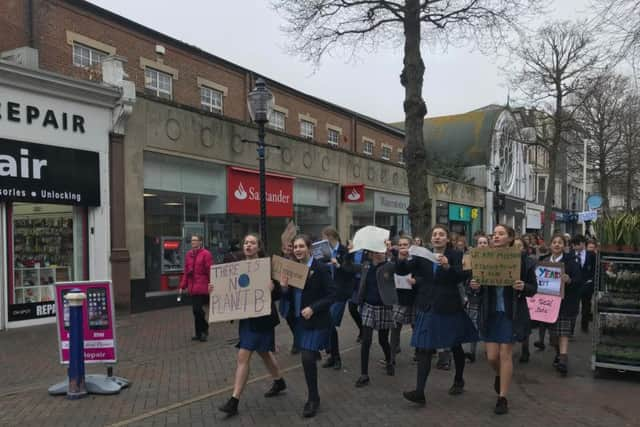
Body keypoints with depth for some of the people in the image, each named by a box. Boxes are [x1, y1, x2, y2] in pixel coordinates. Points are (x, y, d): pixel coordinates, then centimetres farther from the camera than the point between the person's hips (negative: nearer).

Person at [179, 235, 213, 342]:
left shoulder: (206, 254, -7)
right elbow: (186, 272, 15)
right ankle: (199, 333, 20)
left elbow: (210, 271, -11)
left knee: (198, 309, -9)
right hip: (192, 288, 6)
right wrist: (183, 286, 12)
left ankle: (204, 331, 10)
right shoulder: (189, 254, 12)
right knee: (196, 310, 10)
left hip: (202, 288, -6)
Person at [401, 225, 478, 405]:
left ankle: (459, 381, 39)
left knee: (456, 346, 16)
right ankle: (420, 392, -8)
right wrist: (401, 259, -27)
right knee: (424, 349, -6)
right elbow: (402, 271, -6)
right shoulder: (422, 256, 2)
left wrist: (447, 266, -40)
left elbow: (459, 277, -21)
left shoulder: (454, 255, -5)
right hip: (428, 308, 2)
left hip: (450, 308, -1)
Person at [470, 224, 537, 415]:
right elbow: (478, 284, 11)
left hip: (511, 313, -3)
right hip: (490, 313, 3)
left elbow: (533, 288, -1)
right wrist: (474, 286, -12)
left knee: (505, 355, 1)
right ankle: (500, 374, 41)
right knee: (491, 356, 5)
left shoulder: (522, 260, -6)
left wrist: (523, 287, -22)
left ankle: (502, 398, 15)